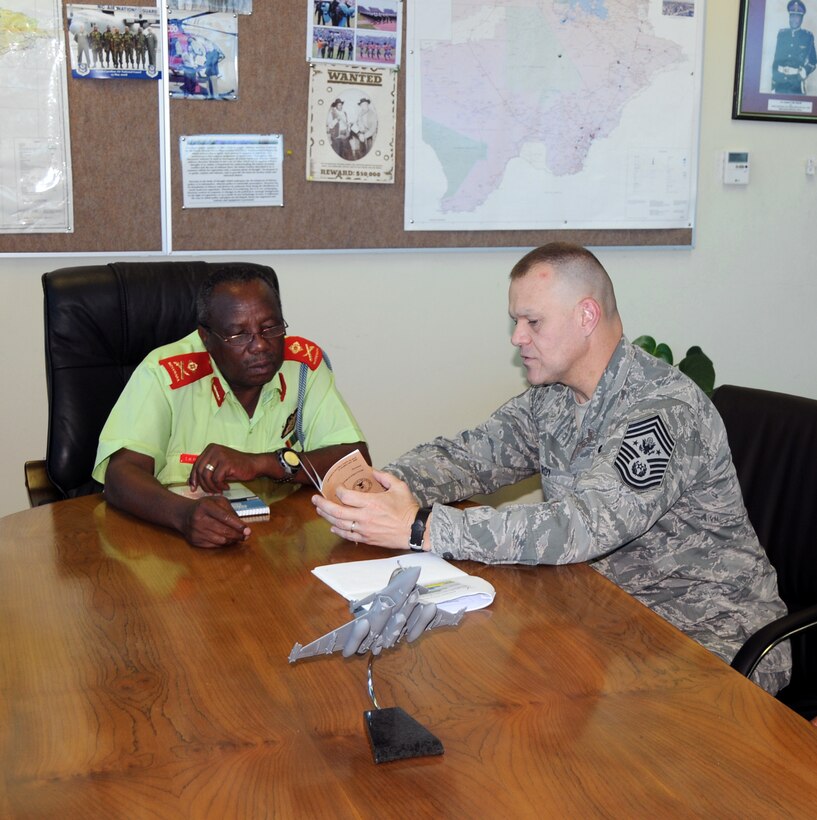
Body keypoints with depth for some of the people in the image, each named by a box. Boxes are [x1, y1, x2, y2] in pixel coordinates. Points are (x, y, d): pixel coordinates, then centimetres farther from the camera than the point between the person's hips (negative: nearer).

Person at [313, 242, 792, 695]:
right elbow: (469, 454, 4)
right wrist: (387, 487, -19)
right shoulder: (554, 397, 4)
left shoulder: (665, 410, -24)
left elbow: (583, 527, -35)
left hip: (710, 634, -7)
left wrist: (422, 528, -38)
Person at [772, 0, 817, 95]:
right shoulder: (781, 34, 10)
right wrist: (773, 80, 8)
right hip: (779, 82, 2)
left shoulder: (808, 36, 4)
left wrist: (805, 71, -14)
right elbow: (776, 58, 12)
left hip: (796, 83, -2)